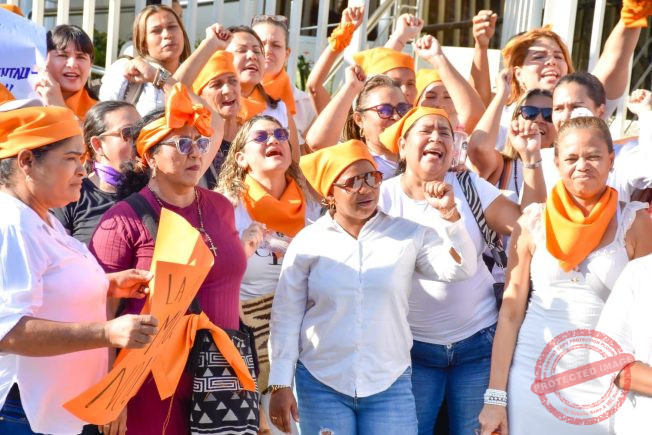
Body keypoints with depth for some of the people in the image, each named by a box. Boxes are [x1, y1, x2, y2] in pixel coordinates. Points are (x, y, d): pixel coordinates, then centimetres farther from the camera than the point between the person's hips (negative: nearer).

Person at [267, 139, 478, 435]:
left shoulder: (409, 234, 1)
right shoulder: (308, 242, -1)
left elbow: (461, 269, -8)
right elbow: (286, 316, 1)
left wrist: (449, 214, -20)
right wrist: (280, 384, -1)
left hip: (390, 385, 0)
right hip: (320, 385, 0)